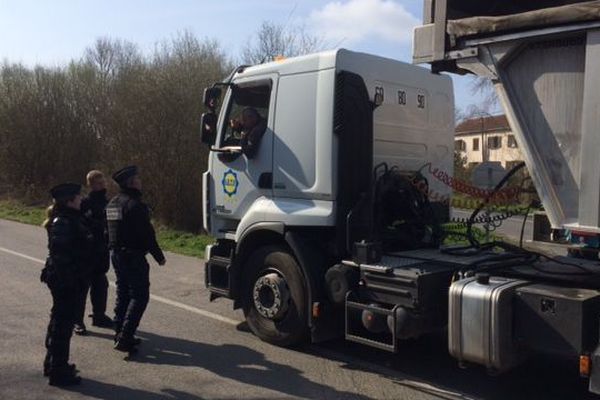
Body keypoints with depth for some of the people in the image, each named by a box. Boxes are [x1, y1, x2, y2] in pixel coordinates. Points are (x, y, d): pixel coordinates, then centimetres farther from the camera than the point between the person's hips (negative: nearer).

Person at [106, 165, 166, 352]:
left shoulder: (112, 203, 11)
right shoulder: (134, 205, -18)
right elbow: (147, 234, -19)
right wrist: (159, 256, -11)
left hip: (116, 254, 10)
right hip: (133, 256, -9)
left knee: (123, 294, 17)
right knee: (139, 296, -4)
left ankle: (119, 333, 24)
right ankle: (125, 337, -8)